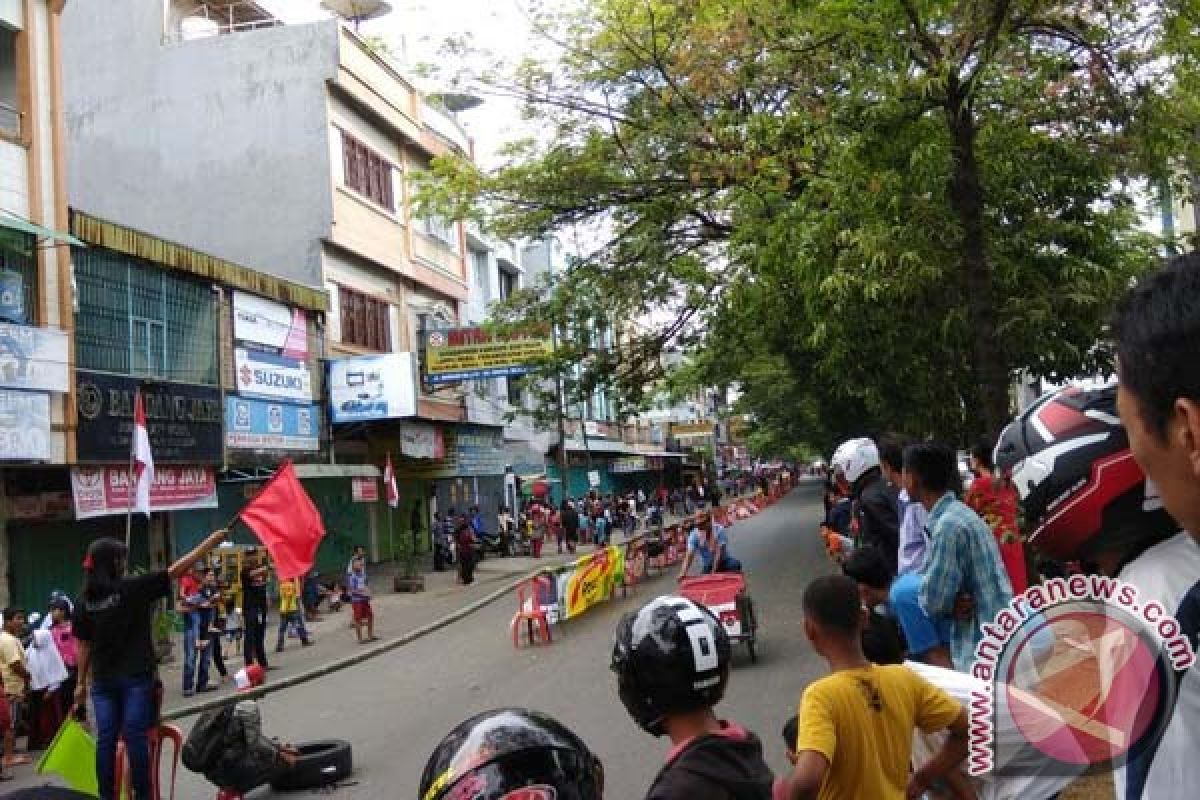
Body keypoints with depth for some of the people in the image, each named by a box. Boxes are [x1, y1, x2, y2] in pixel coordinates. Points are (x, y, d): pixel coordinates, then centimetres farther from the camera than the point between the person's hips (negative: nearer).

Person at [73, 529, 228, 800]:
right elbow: (178, 569, -10)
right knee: (135, 737, -3)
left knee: (106, 739, 7)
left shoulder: (85, 600, 1)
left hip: (102, 680, 4)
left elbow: (83, 646, 5)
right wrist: (214, 540, -5)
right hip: (136, 676, -4)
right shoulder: (134, 587, -10)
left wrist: (81, 682, 15)